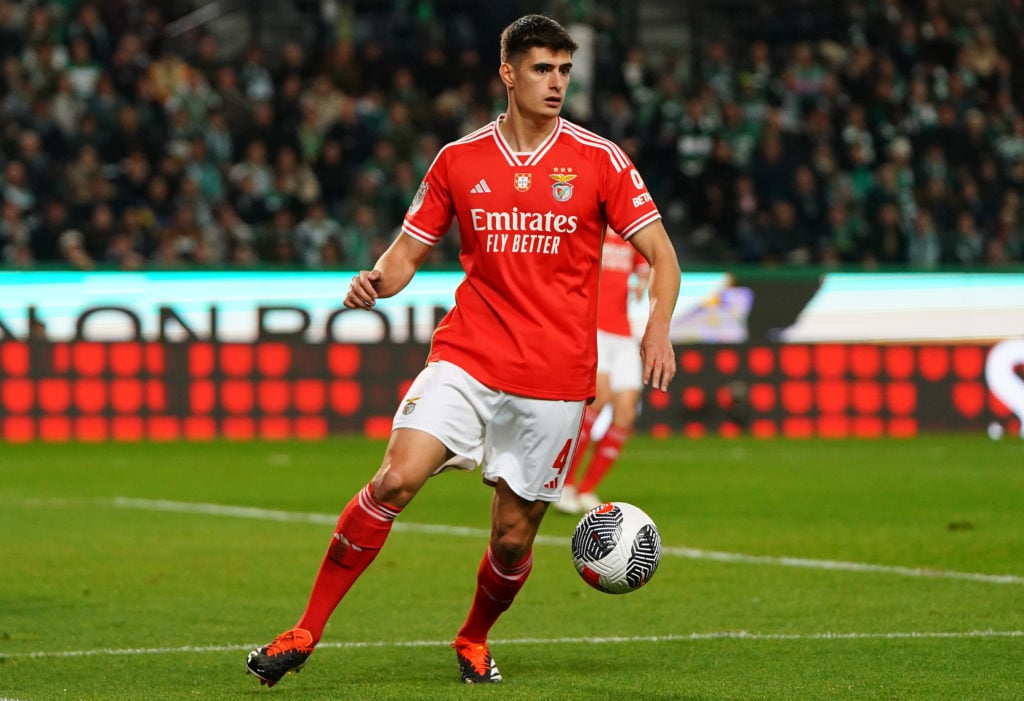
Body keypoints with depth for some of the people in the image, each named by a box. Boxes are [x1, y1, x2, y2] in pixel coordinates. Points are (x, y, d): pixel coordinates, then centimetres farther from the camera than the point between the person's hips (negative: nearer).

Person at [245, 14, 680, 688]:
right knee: (396, 479, -20)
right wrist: (376, 281, -11)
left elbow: (661, 255, 3)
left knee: (514, 536, 2)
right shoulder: (459, 160, 6)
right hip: (466, 357, 0)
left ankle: (475, 639, 32)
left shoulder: (599, 160, 1)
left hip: (555, 374, 0)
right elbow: (407, 253, 13)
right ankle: (306, 632, -13)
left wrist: (657, 329, -14)